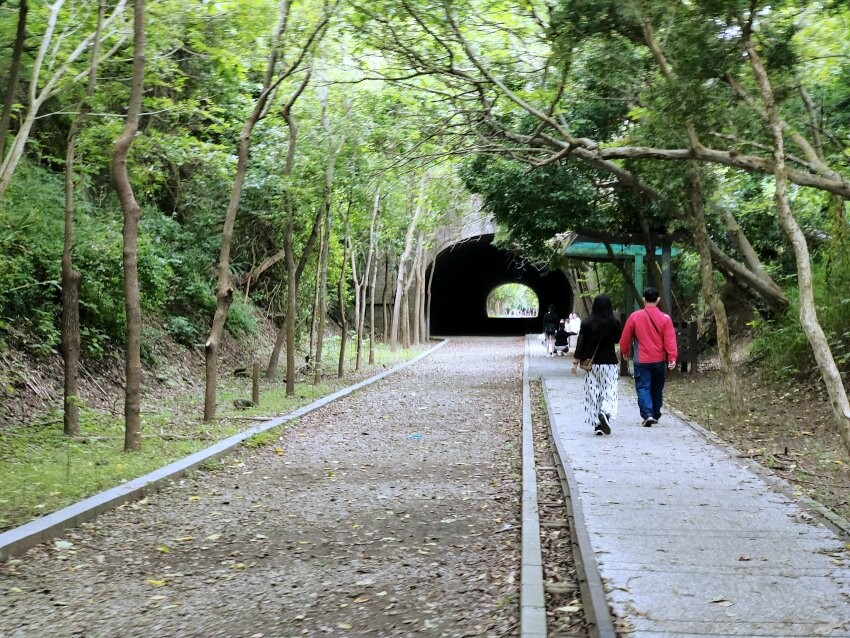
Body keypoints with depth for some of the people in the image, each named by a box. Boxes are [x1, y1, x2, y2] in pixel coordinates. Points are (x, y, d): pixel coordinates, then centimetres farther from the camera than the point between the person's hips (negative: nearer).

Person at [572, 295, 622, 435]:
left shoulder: (587, 323, -4)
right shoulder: (614, 323, -5)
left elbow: (580, 343, -4)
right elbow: (617, 339, 10)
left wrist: (576, 362, 0)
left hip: (592, 363, 1)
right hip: (610, 362, -1)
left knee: (593, 392, 7)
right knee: (610, 392, 4)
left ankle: (597, 425, 6)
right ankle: (605, 413, -24)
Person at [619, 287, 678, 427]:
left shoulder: (634, 317, -4)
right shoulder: (665, 318, -4)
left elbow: (625, 339, 3)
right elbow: (670, 340, -9)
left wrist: (625, 352, 20)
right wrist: (672, 358, -8)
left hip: (641, 361, -2)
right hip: (659, 360, 2)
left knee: (643, 388, -1)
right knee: (657, 388, 17)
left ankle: (648, 414, -20)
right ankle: (655, 415, 27)